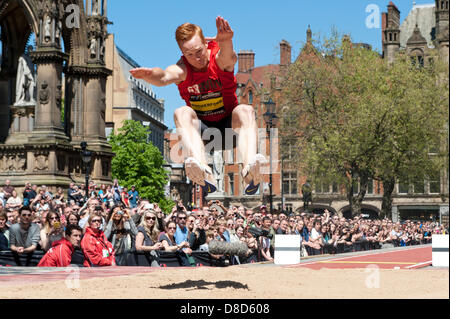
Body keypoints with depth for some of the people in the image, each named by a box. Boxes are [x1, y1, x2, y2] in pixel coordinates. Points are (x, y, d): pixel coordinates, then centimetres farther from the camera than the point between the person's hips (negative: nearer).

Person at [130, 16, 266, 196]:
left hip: (229, 126, 0)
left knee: (245, 111, -31)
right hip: (200, 130, 1)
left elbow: (228, 56, -37)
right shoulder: (182, 69, -9)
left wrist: (225, 41, -62)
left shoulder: (219, 58, -10)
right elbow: (165, 77, -33)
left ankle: (249, 172, -57)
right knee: (182, 113, -30)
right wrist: (150, 75, -59)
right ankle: (204, 173, -55)